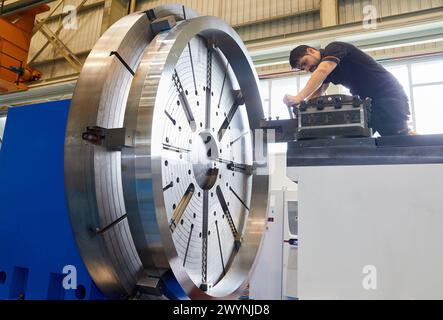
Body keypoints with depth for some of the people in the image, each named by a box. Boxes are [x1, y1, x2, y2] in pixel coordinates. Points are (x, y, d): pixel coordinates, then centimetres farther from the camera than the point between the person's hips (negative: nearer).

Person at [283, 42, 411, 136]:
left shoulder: (334, 48, -12)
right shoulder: (327, 67, 14)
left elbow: (322, 71, -31)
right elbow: (317, 93, 5)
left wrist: (299, 97, -42)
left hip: (388, 96, -8)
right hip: (367, 103, 9)